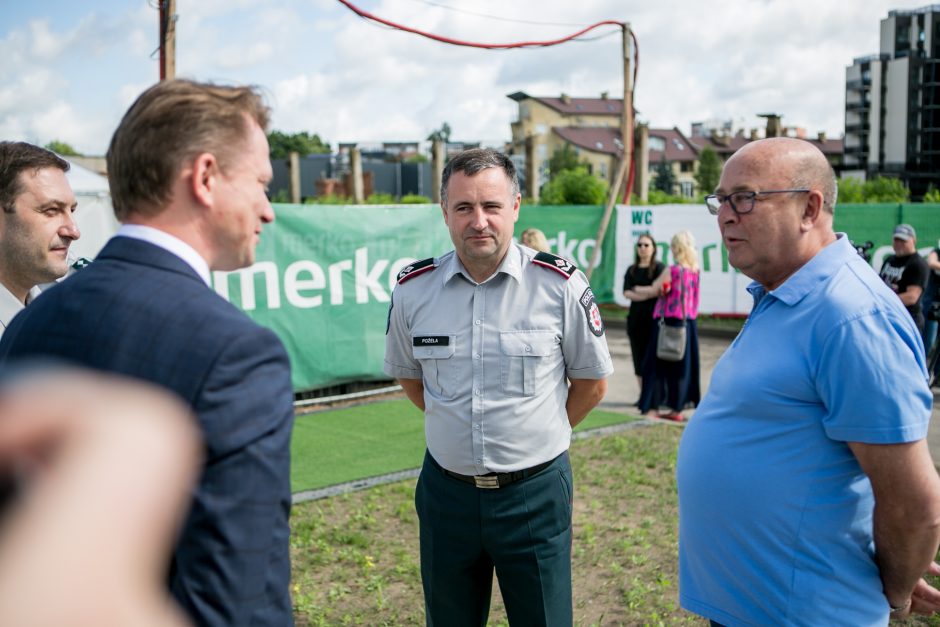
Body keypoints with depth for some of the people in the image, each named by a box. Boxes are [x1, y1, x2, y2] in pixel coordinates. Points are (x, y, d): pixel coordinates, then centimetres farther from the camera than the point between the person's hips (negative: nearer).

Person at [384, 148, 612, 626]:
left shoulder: (562, 285, -11)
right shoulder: (412, 289, -5)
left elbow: (592, 383, 2)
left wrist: (537, 433, 5)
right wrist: (458, 423, 8)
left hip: (535, 491, -2)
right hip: (446, 490, 3)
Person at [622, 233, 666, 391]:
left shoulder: (658, 267, 0)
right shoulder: (631, 270, 13)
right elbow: (626, 292, 1)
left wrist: (639, 290, -3)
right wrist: (648, 294, -12)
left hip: (653, 317, -5)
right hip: (635, 317, 5)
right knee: (638, 357, 7)